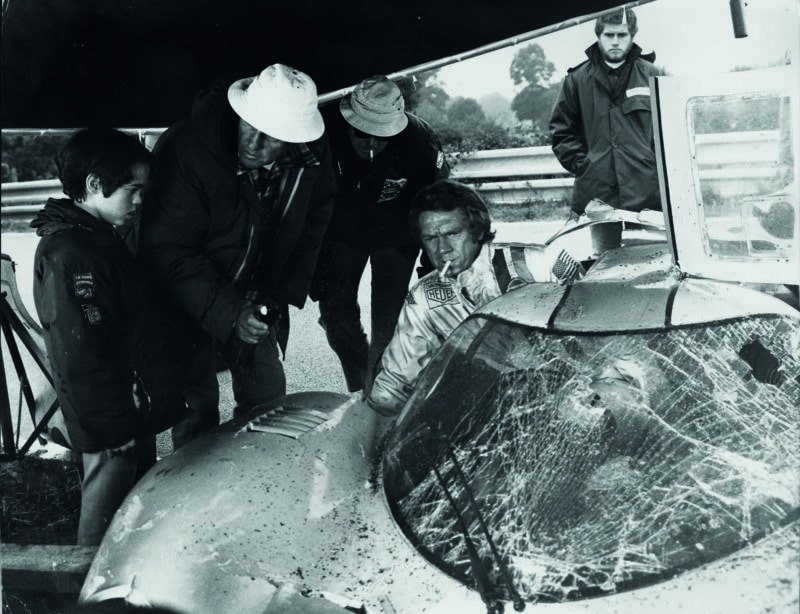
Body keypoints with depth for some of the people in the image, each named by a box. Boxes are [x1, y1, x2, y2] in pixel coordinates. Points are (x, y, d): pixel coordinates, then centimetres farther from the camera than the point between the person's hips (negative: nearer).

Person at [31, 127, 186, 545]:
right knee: (106, 525, 6)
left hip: (136, 410, 10)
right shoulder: (69, 255, -23)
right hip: (112, 427, -10)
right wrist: (117, 424, -21)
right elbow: (82, 355, -25)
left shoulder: (99, 238, 10)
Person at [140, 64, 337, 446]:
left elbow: (309, 232, 2)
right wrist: (228, 313, -31)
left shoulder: (312, 158, -14)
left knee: (268, 396, 16)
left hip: (256, 299, 5)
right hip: (187, 304, -4)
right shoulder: (186, 149, -30)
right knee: (195, 411, 4)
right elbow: (167, 250, -28)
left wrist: (285, 295, -8)